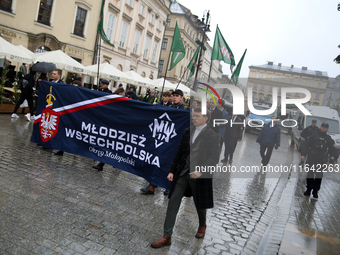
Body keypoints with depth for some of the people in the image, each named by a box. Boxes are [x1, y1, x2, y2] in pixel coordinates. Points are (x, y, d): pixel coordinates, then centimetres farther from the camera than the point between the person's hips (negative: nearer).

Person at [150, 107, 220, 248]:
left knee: (200, 204, 15)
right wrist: (171, 171, 7)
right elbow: (179, 153, 11)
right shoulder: (187, 132, 7)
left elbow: (214, 159, -11)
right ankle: (166, 236, 11)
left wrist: (201, 171, -24)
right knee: (173, 202, 1)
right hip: (182, 173, 4)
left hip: (200, 176, -4)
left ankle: (202, 226, 47)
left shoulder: (213, 136, -8)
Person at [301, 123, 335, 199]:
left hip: (322, 161, 1)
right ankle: (309, 189, 14)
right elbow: (306, 145, 5)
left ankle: (315, 192, 9)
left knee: (319, 176, -1)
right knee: (309, 175, 0)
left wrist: (331, 162, 7)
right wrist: (303, 154, -5)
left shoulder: (329, 139, 11)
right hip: (311, 158, 0)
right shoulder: (314, 136, 7)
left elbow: (332, 151, 14)